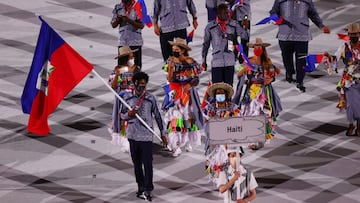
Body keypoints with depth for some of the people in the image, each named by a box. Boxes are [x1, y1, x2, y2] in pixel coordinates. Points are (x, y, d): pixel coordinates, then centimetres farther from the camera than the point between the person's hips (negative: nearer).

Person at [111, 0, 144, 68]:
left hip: (135, 41, -3)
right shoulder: (118, 8, 6)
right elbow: (113, 25, 11)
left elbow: (141, 25, -10)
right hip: (122, 41, 3)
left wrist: (129, 20, -21)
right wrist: (118, 19, -11)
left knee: (137, 63, 2)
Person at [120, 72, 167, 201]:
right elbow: (122, 115, 11)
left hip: (146, 135, -3)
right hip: (133, 135, 3)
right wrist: (128, 115, -12)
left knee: (147, 163, -7)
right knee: (136, 163, 11)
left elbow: (157, 116, 4)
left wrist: (162, 133, 5)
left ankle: (148, 190, -6)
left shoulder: (150, 98, -2)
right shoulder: (127, 97, 4)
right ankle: (140, 187, 22)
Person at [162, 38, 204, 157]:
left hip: (188, 92, 1)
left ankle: (188, 142, 25)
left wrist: (190, 85, -21)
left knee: (189, 116, 8)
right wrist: (170, 67, -23)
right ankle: (176, 146, -13)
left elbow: (196, 79, -3)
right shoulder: (172, 61, -2)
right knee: (174, 117, -11)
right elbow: (170, 79, -10)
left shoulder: (190, 62, -5)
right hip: (175, 92, -1)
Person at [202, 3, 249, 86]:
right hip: (216, 61, -1)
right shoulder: (210, 26, 3)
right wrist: (204, 60, 13)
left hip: (229, 61, 1)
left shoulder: (233, 25, 3)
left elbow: (245, 36, -2)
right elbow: (206, 44, 11)